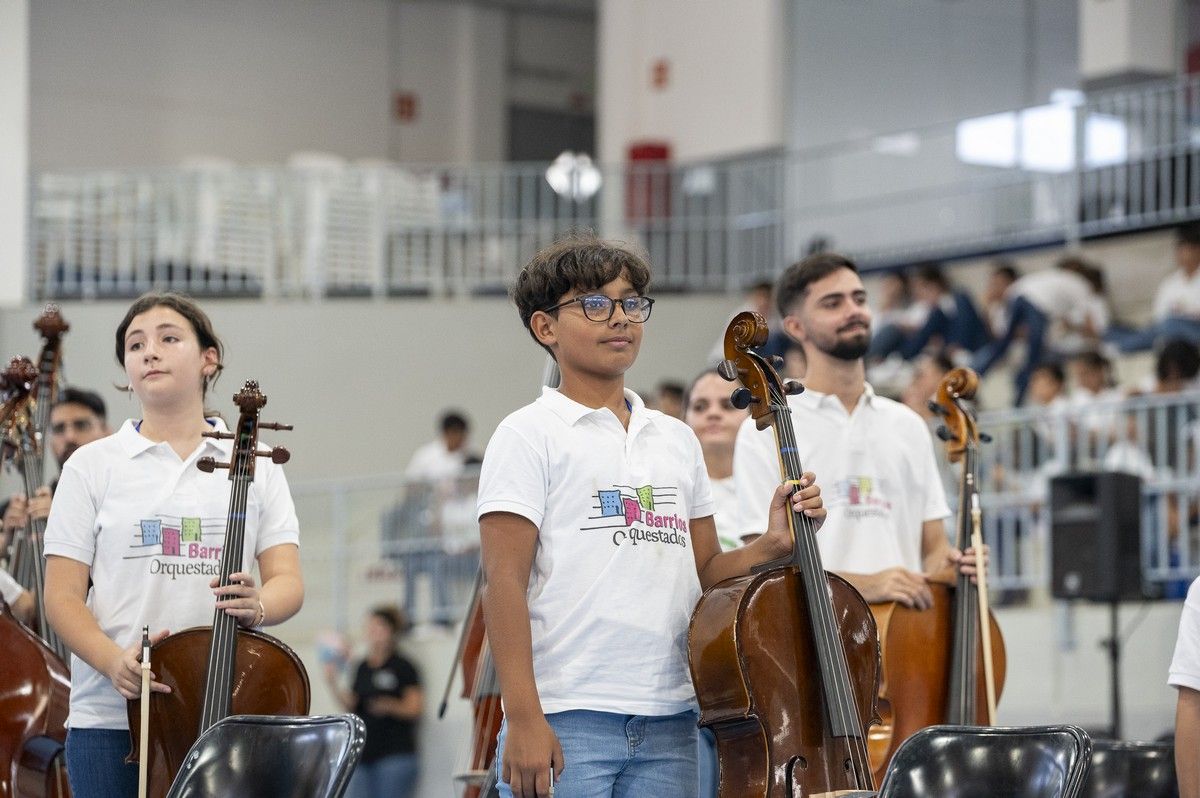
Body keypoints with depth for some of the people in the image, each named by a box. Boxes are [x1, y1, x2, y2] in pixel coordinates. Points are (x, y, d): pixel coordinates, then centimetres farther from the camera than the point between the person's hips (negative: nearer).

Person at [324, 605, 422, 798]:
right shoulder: (362, 668, 16)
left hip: (396, 754, -6)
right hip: (365, 753, 6)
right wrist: (334, 685, 1)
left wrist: (389, 706, -21)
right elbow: (352, 706, 13)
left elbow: (415, 708, -6)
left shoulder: (402, 667, -2)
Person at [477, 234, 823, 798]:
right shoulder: (531, 435, -1)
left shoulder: (677, 441, 17)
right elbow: (503, 581, -8)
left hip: (668, 725, 5)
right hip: (565, 725, -5)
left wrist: (771, 547, -1)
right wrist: (524, 718, -17)